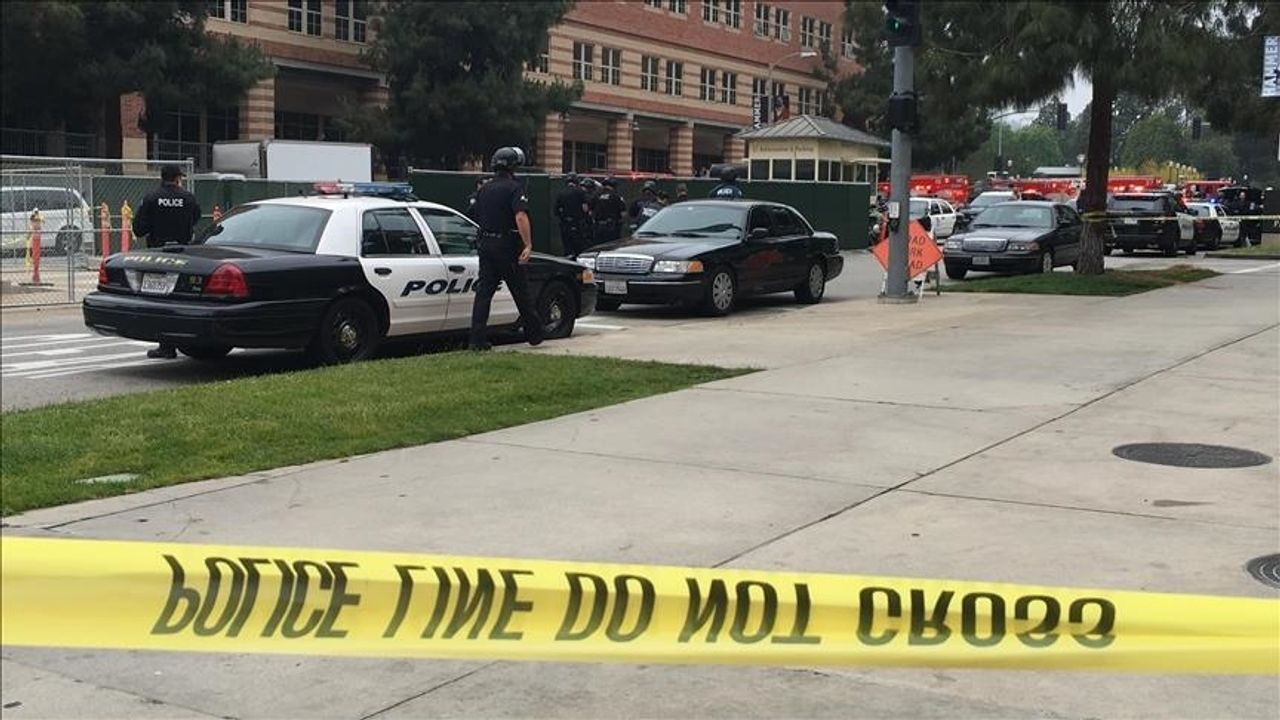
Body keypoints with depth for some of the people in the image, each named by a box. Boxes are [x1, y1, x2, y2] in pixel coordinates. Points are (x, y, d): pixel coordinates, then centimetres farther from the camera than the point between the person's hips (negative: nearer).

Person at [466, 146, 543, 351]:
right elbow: (521, 217, -23)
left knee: (484, 291, 4)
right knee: (521, 292, 5)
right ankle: (534, 334, 17)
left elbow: (473, 216, 19)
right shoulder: (513, 188, -9)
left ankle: (477, 339, -3)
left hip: (485, 244, 6)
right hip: (507, 247, -6)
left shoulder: (484, 189, 12)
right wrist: (528, 245, -27)